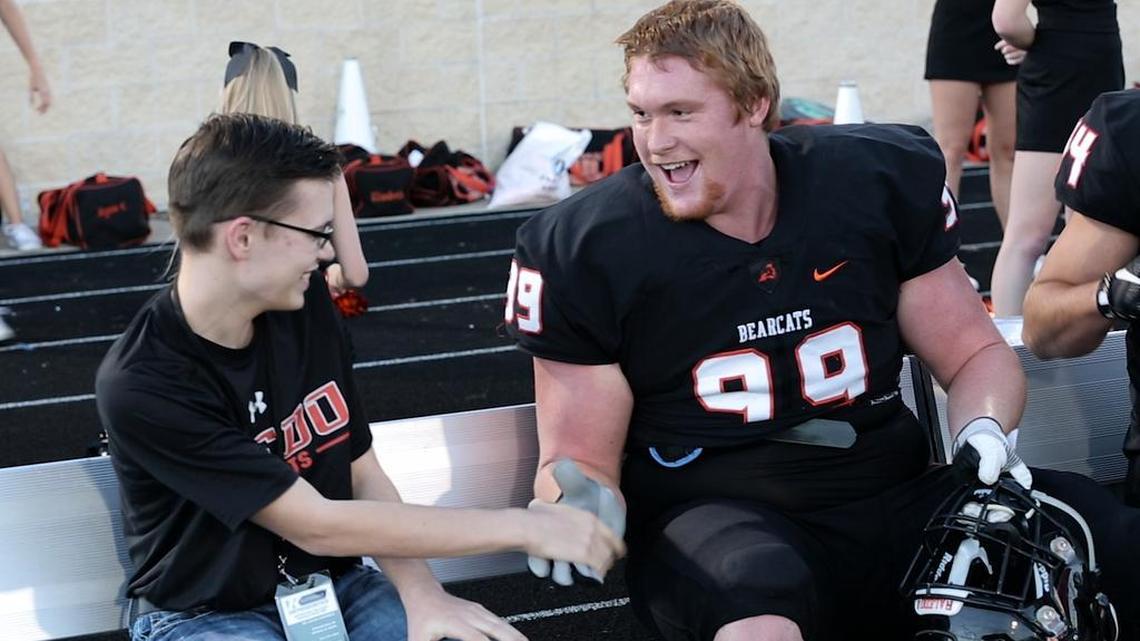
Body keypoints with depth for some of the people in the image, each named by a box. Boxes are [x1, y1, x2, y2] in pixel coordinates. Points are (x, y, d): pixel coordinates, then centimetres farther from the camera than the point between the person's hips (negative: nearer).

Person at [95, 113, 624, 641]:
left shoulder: (305, 306, -3)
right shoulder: (141, 383, -22)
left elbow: (364, 475, 3)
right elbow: (318, 527, -22)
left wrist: (417, 590, -15)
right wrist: (522, 527, -20)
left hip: (334, 586, 6)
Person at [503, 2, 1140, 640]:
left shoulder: (880, 181, 3)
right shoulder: (585, 251, -4)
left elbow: (977, 354, 13)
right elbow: (581, 456, 1)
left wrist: (984, 431, -8)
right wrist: (581, 503, -22)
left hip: (892, 498, 3)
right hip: (715, 516, -3)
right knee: (754, 584, -40)